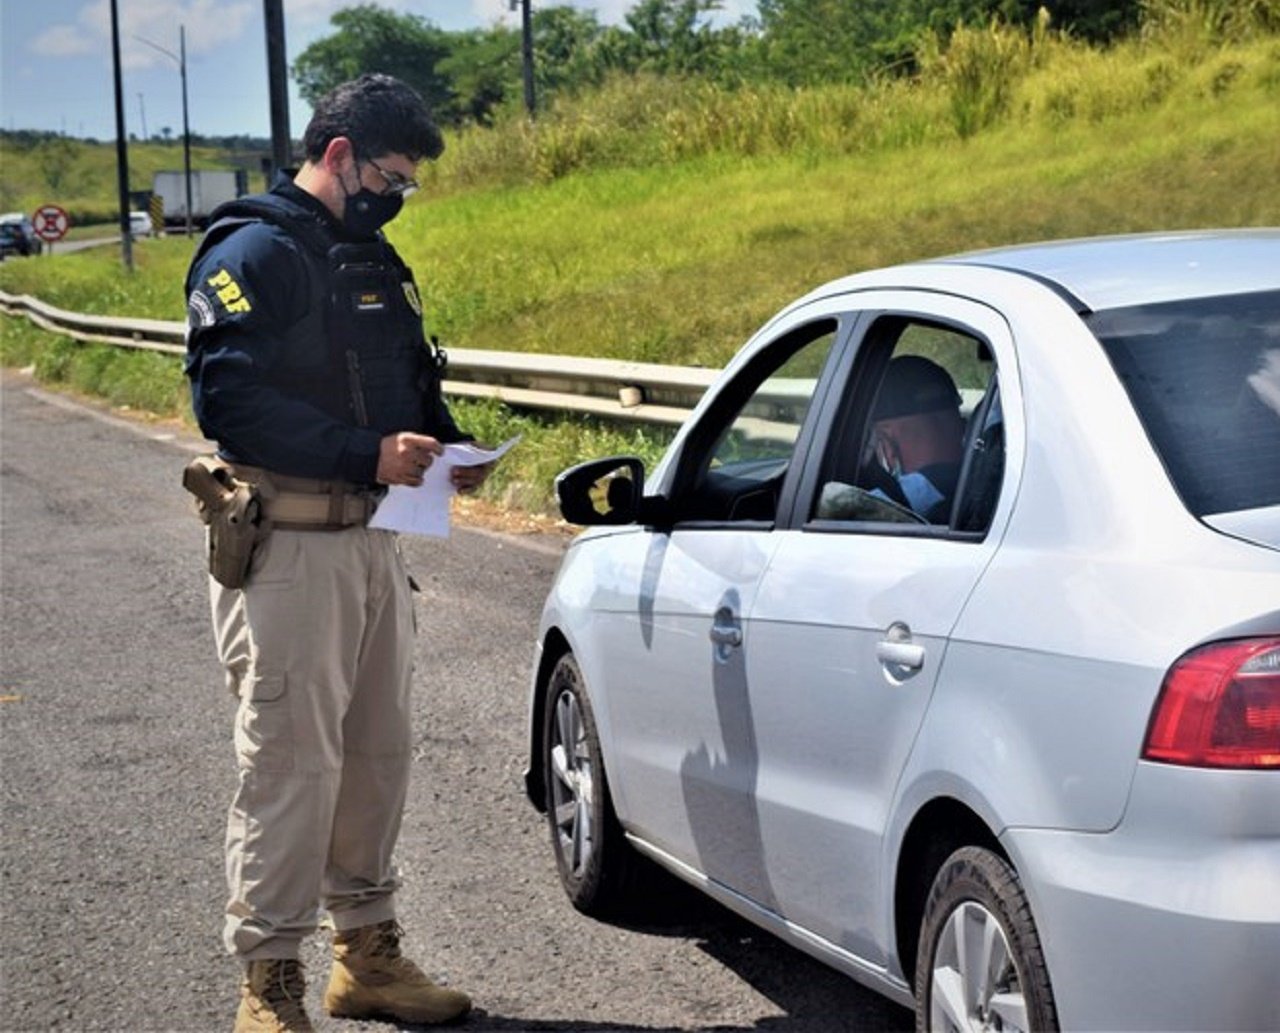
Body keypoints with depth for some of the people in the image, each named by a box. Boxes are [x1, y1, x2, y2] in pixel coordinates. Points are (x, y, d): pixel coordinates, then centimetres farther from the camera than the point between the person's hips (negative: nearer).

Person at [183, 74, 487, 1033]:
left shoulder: (375, 259, 17)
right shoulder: (252, 253, -10)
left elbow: (412, 381, 26)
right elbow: (227, 397, -21)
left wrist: (447, 447, 4)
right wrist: (367, 454, -25)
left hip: (371, 540, 9)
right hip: (286, 547, -8)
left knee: (377, 752, 13)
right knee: (291, 760, -6)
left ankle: (369, 951, 25)